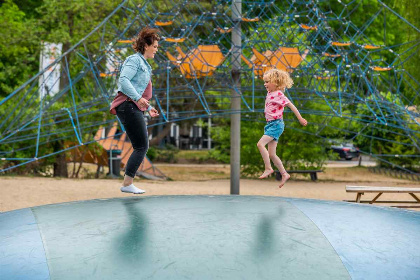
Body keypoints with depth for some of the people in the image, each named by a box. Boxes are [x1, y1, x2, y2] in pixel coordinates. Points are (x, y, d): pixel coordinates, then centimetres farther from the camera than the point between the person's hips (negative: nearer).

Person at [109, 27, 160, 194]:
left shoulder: (144, 64, 25)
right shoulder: (134, 60, -6)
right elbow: (123, 80, -21)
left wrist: (148, 108, 25)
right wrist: (137, 98, -27)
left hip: (135, 108, 10)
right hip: (128, 106, -10)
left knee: (140, 147, 7)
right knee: (142, 146, -11)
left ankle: (127, 183, 8)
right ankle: (127, 184, -9)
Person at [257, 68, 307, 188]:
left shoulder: (279, 95, -11)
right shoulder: (269, 94, 12)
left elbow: (291, 106, -9)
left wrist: (300, 119, -7)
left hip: (276, 124, -8)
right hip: (270, 124, 8)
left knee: (260, 144, -22)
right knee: (271, 154, 7)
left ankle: (268, 168, -14)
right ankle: (284, 174, 17)